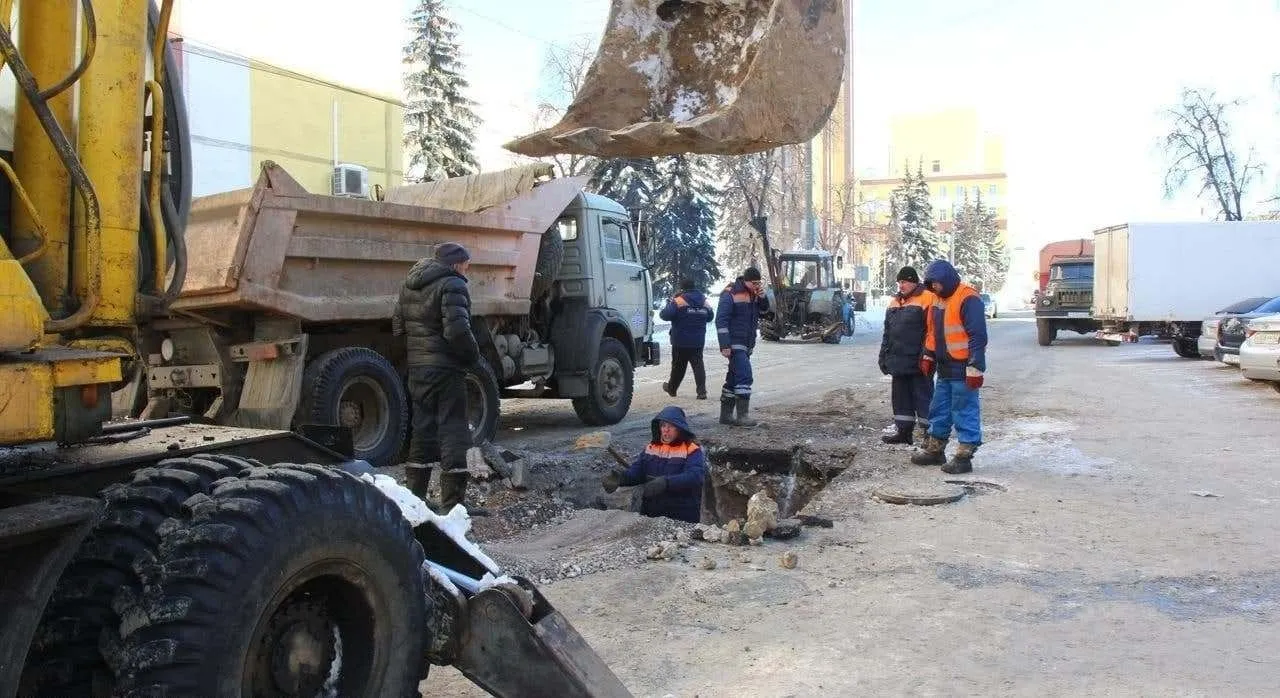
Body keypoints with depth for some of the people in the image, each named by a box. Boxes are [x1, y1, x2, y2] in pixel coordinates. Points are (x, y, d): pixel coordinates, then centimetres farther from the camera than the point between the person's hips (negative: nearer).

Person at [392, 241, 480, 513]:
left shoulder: (411, 285, 14)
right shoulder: (452, 285, -13)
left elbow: (397, 325, 18)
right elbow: (457, 330, -24)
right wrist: (473, 356, -9)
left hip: (417, 368, 8)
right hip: (446, 370, -8)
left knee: (422, 429, 16)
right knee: (453, 430, -2)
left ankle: (414, 498, 22)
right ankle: (452, 505, -1)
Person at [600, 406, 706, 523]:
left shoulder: (692, 450, -8)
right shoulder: (652, 447, 9)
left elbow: (695, 477, -23)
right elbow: (637, 470, 2)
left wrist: (666, 483, -38)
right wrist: (622, 476, -20)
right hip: (650, 513, 5)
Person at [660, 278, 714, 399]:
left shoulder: (678, 301, -14)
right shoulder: (704, 301, 5)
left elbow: (665, 315, -22)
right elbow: (710, 316, 18)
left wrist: (669, 303, -1)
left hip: (681, 341, -4)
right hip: (698, 342, 4)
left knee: (678, 366, 10)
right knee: (698, 365, 4)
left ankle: (672, 388, 27)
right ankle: (702, 391, -8)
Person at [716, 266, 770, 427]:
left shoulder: (753, 293, 11)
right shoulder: (730, 294, -13)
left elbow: (764, 309, 16)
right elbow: (721, 320, -16)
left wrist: (762, 296, -5)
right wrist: (724, 345, -21)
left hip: (747, 344, 9)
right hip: (734, 343, -9)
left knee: (733, 379, 12)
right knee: (744, 376, -17)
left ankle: (725, 414, 18)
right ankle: (743, 415, -16)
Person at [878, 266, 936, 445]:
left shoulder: (927, 299, -8)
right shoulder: (895, 302, 16)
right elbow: (887, 333, 21)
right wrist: (884, 356, 17)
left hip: (917, 361, -8)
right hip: (899, 361, 8)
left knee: (923, 395, 0)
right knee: (900, 396, 12)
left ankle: (926, 432, 7)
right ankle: (904, 430, 21)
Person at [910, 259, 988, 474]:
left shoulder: (968, 299, -15)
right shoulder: (939, 299, 13)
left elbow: (978, 335, -19)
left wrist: (975, 368, -21)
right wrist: (928, 357, 22)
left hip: (962, 370, -9)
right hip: (945, 368, 9)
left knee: (965, 412, -2)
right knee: (939, 410, 16)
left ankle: (964, 457, 5)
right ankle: (934, 450, 27)